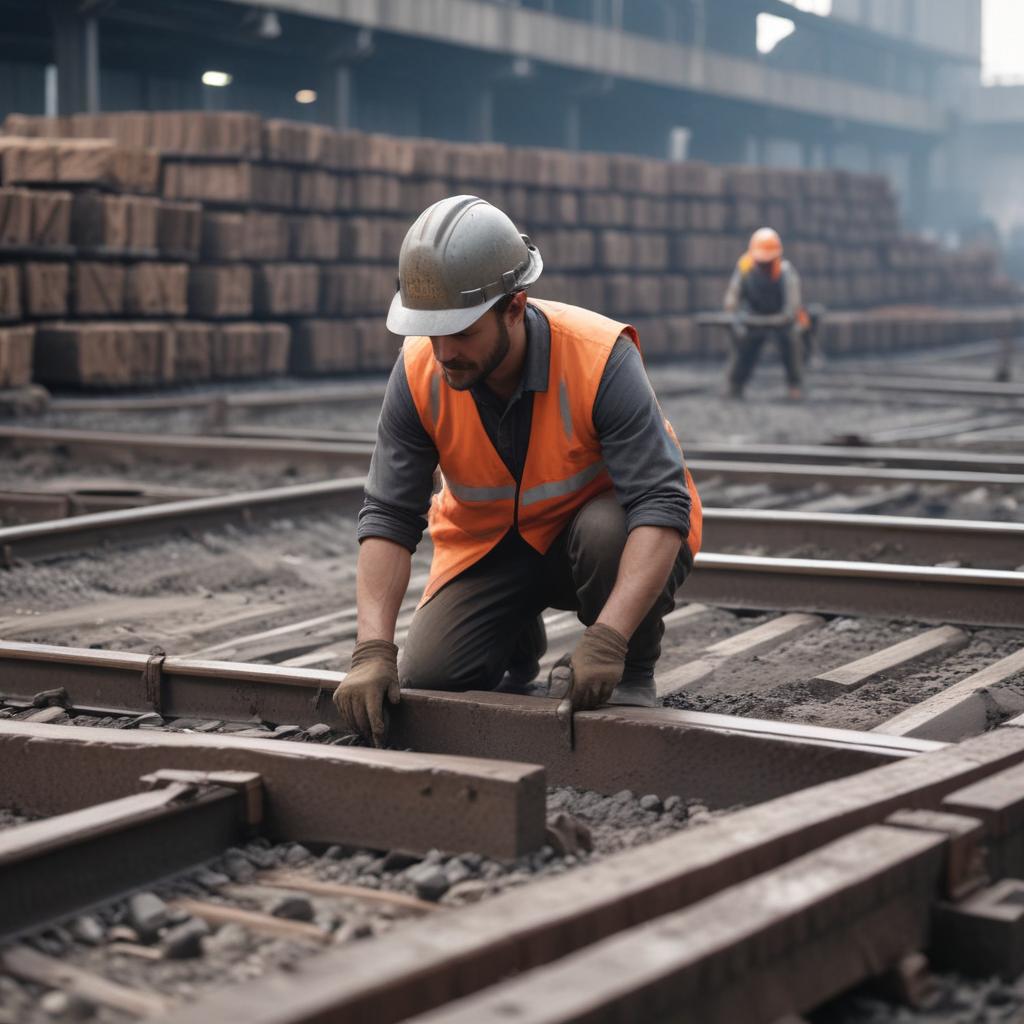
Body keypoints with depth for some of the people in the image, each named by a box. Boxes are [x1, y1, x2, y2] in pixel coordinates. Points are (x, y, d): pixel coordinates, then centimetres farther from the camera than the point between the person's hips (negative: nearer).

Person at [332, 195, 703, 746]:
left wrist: (608, 639, -47)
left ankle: (632, 679, -9)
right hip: (492, 545, 3)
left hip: (602, 528, -3)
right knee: (425, 680, -12)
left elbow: (661, 506, -36)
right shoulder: (418, 374, -19)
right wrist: (372, 650, -31)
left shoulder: (601, 358, -31)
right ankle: (518, 640, 22)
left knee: (606, 530, -37)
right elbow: (388, 517, -18)